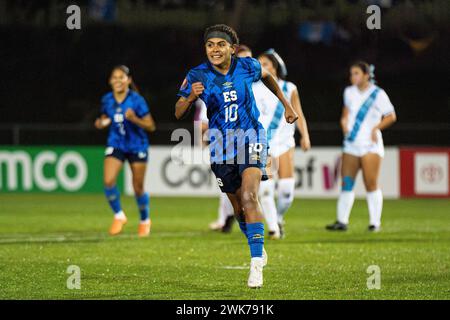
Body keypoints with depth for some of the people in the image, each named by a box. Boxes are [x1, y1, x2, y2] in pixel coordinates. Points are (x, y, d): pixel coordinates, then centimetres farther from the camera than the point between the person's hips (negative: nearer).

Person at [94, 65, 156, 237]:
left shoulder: (136, 100, -15)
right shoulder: (107, 100, -3)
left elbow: (151, 126, -13)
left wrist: (134, 119, -30)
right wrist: (101, 122, -7)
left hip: (137, 146, -3)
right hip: (116, 145, 3)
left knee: (138, 188, 5)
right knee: (108, 181, -19)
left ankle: (145, 220, 30)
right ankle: (119, 216, 2)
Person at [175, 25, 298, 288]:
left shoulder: (247, 67, -6)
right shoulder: (198, 76, -8)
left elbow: (266, 76, 18)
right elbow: (179, 113, -5)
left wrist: (287, 104, 22)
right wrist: (191, 97, -26)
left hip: (250, 138, -2)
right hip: (221, 144, 2)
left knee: (249, 197, -21)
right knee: (238, 206, 9)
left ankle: (257, 263, -21)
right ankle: (259, 249, 35)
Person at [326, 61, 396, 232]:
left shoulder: (378, 94, -3)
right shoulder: (349, 92, 12)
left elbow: (391, 116, 0)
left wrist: (376, 128, -12)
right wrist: (344, 125, 6)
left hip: (370, 144, -5)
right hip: (351, 144, 5)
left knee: (371, 184, -7)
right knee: (346, 183, -1)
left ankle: (375, 222, -1)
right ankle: (342, 221, 1)